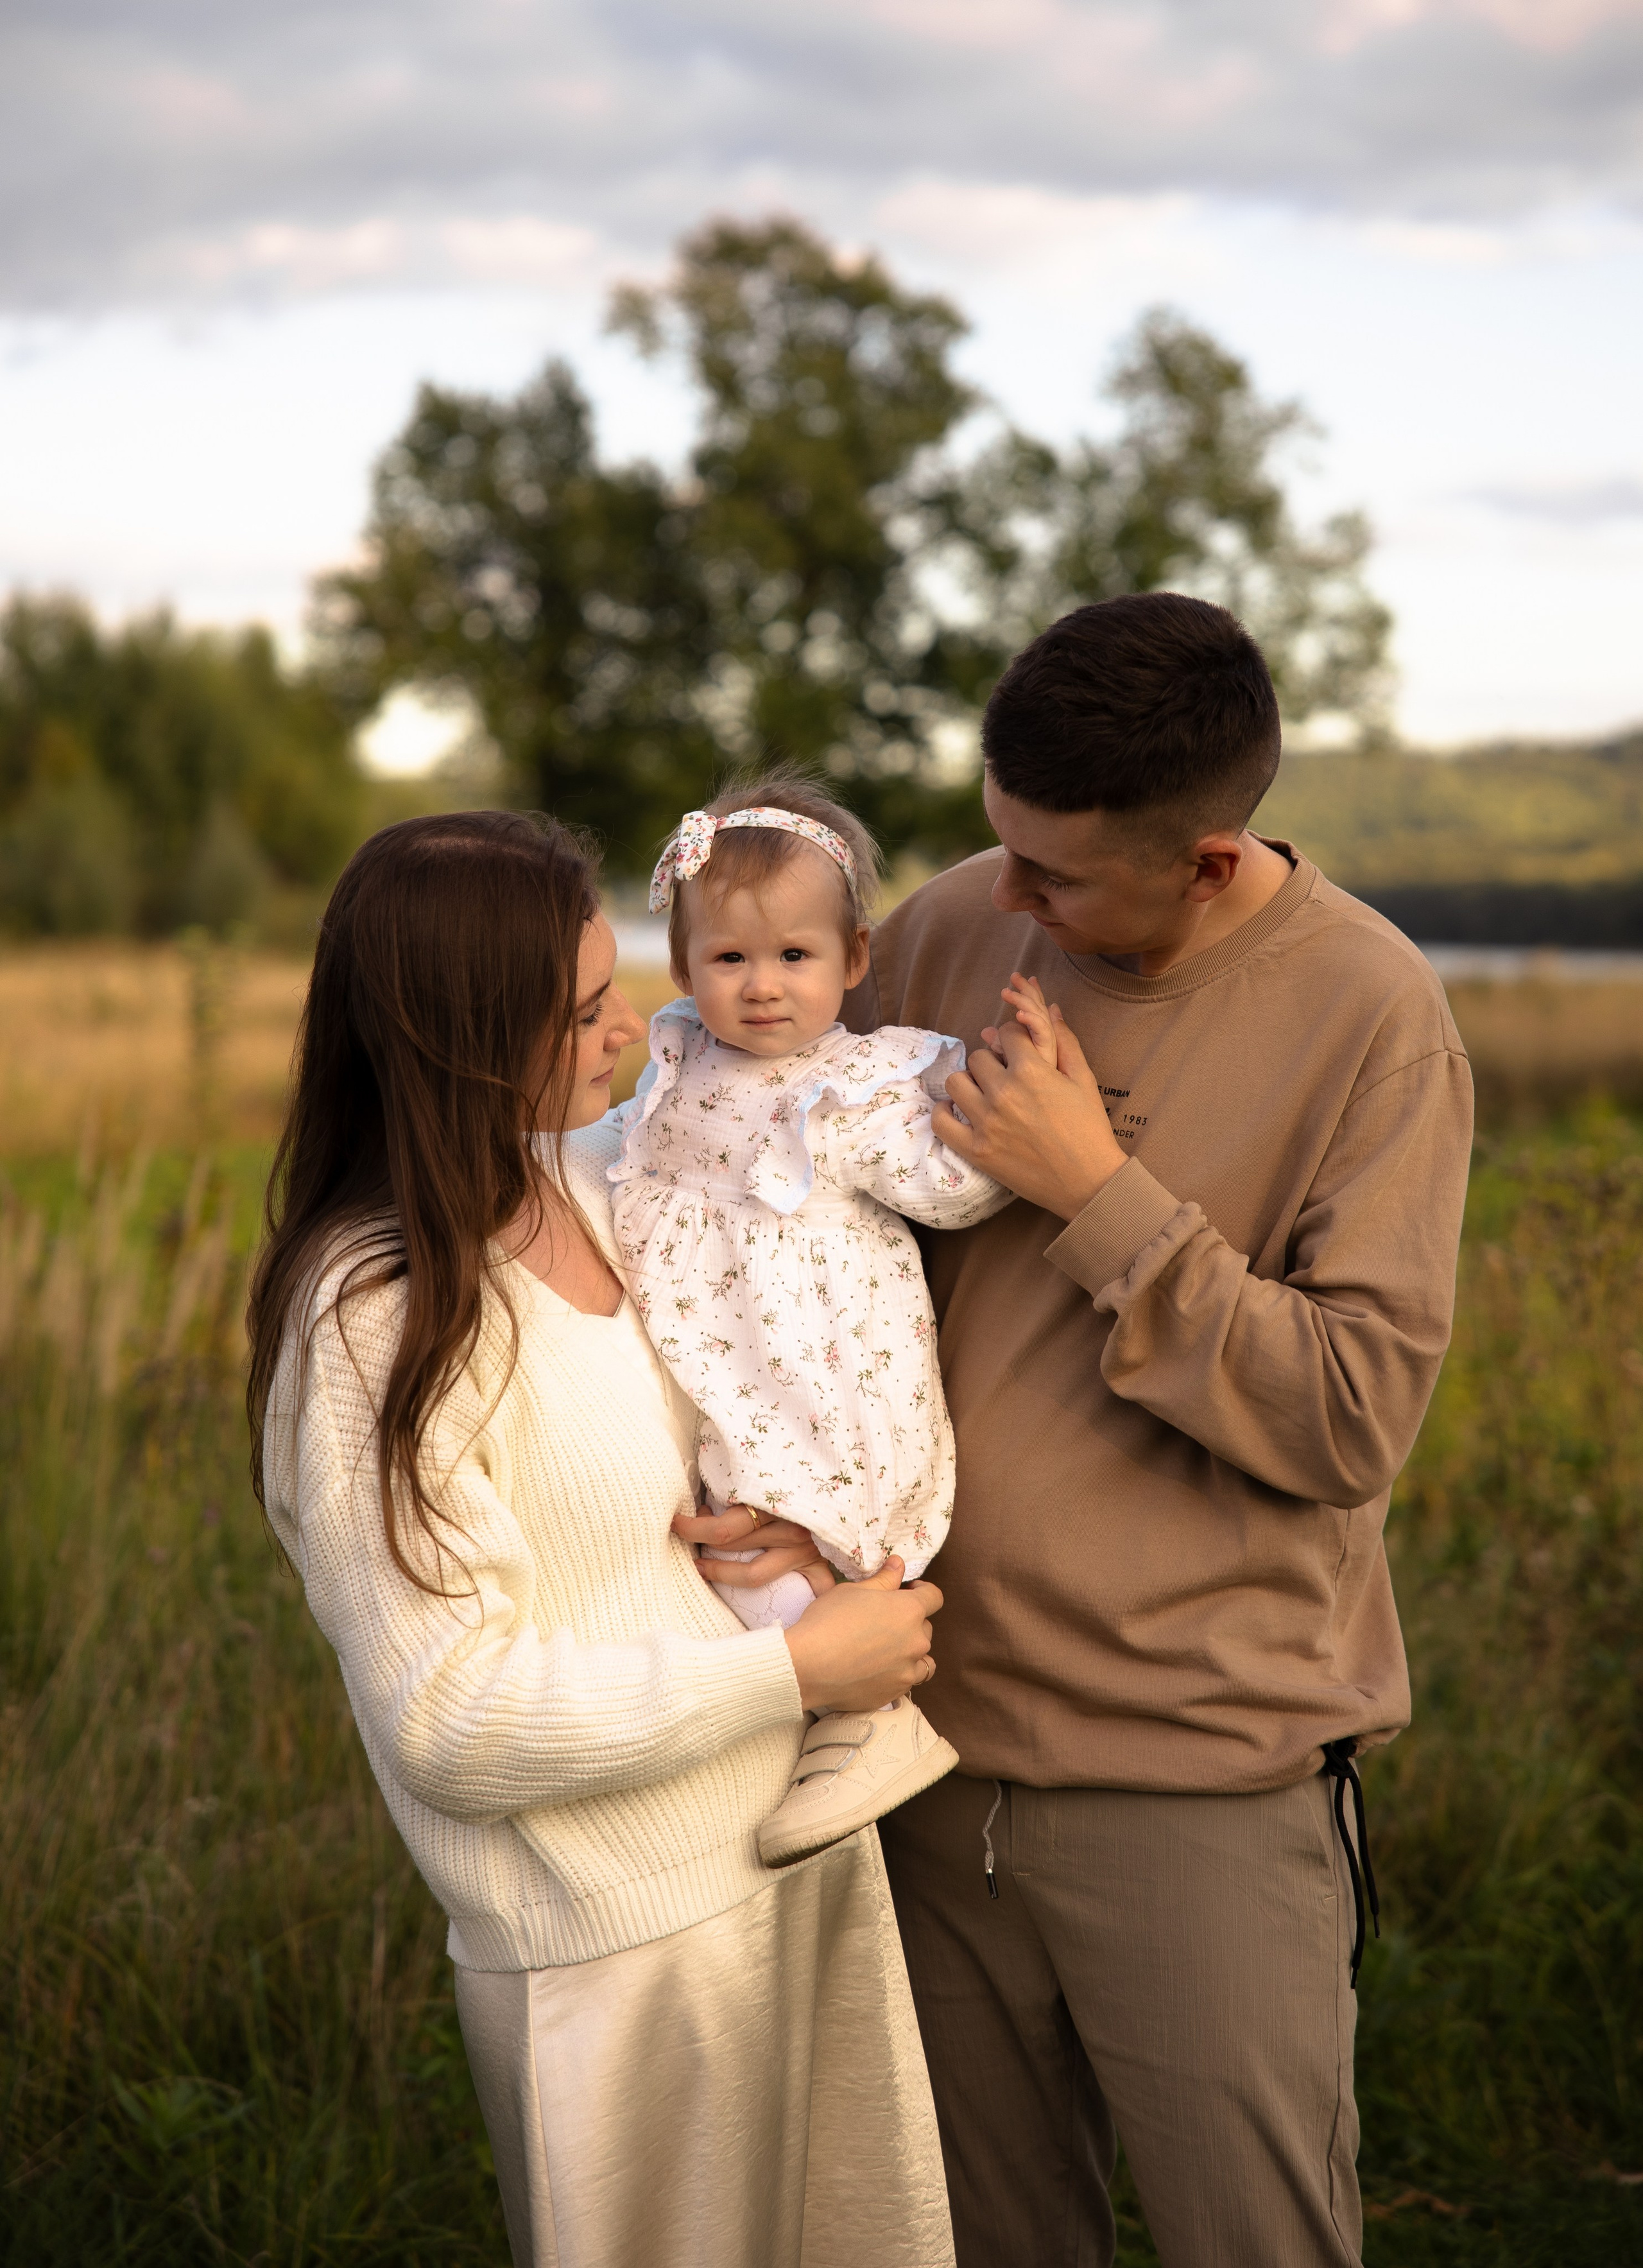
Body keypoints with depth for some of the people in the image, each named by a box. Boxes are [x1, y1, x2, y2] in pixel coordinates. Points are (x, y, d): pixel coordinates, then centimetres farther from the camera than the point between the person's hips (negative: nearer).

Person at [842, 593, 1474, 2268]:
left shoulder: (1367, 1014, -12)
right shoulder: (950, 934, 0)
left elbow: (1352, 1420, -16)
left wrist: (1100, 1199, -21)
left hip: (1202, 1785, -4)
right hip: (939, 1732, 4)